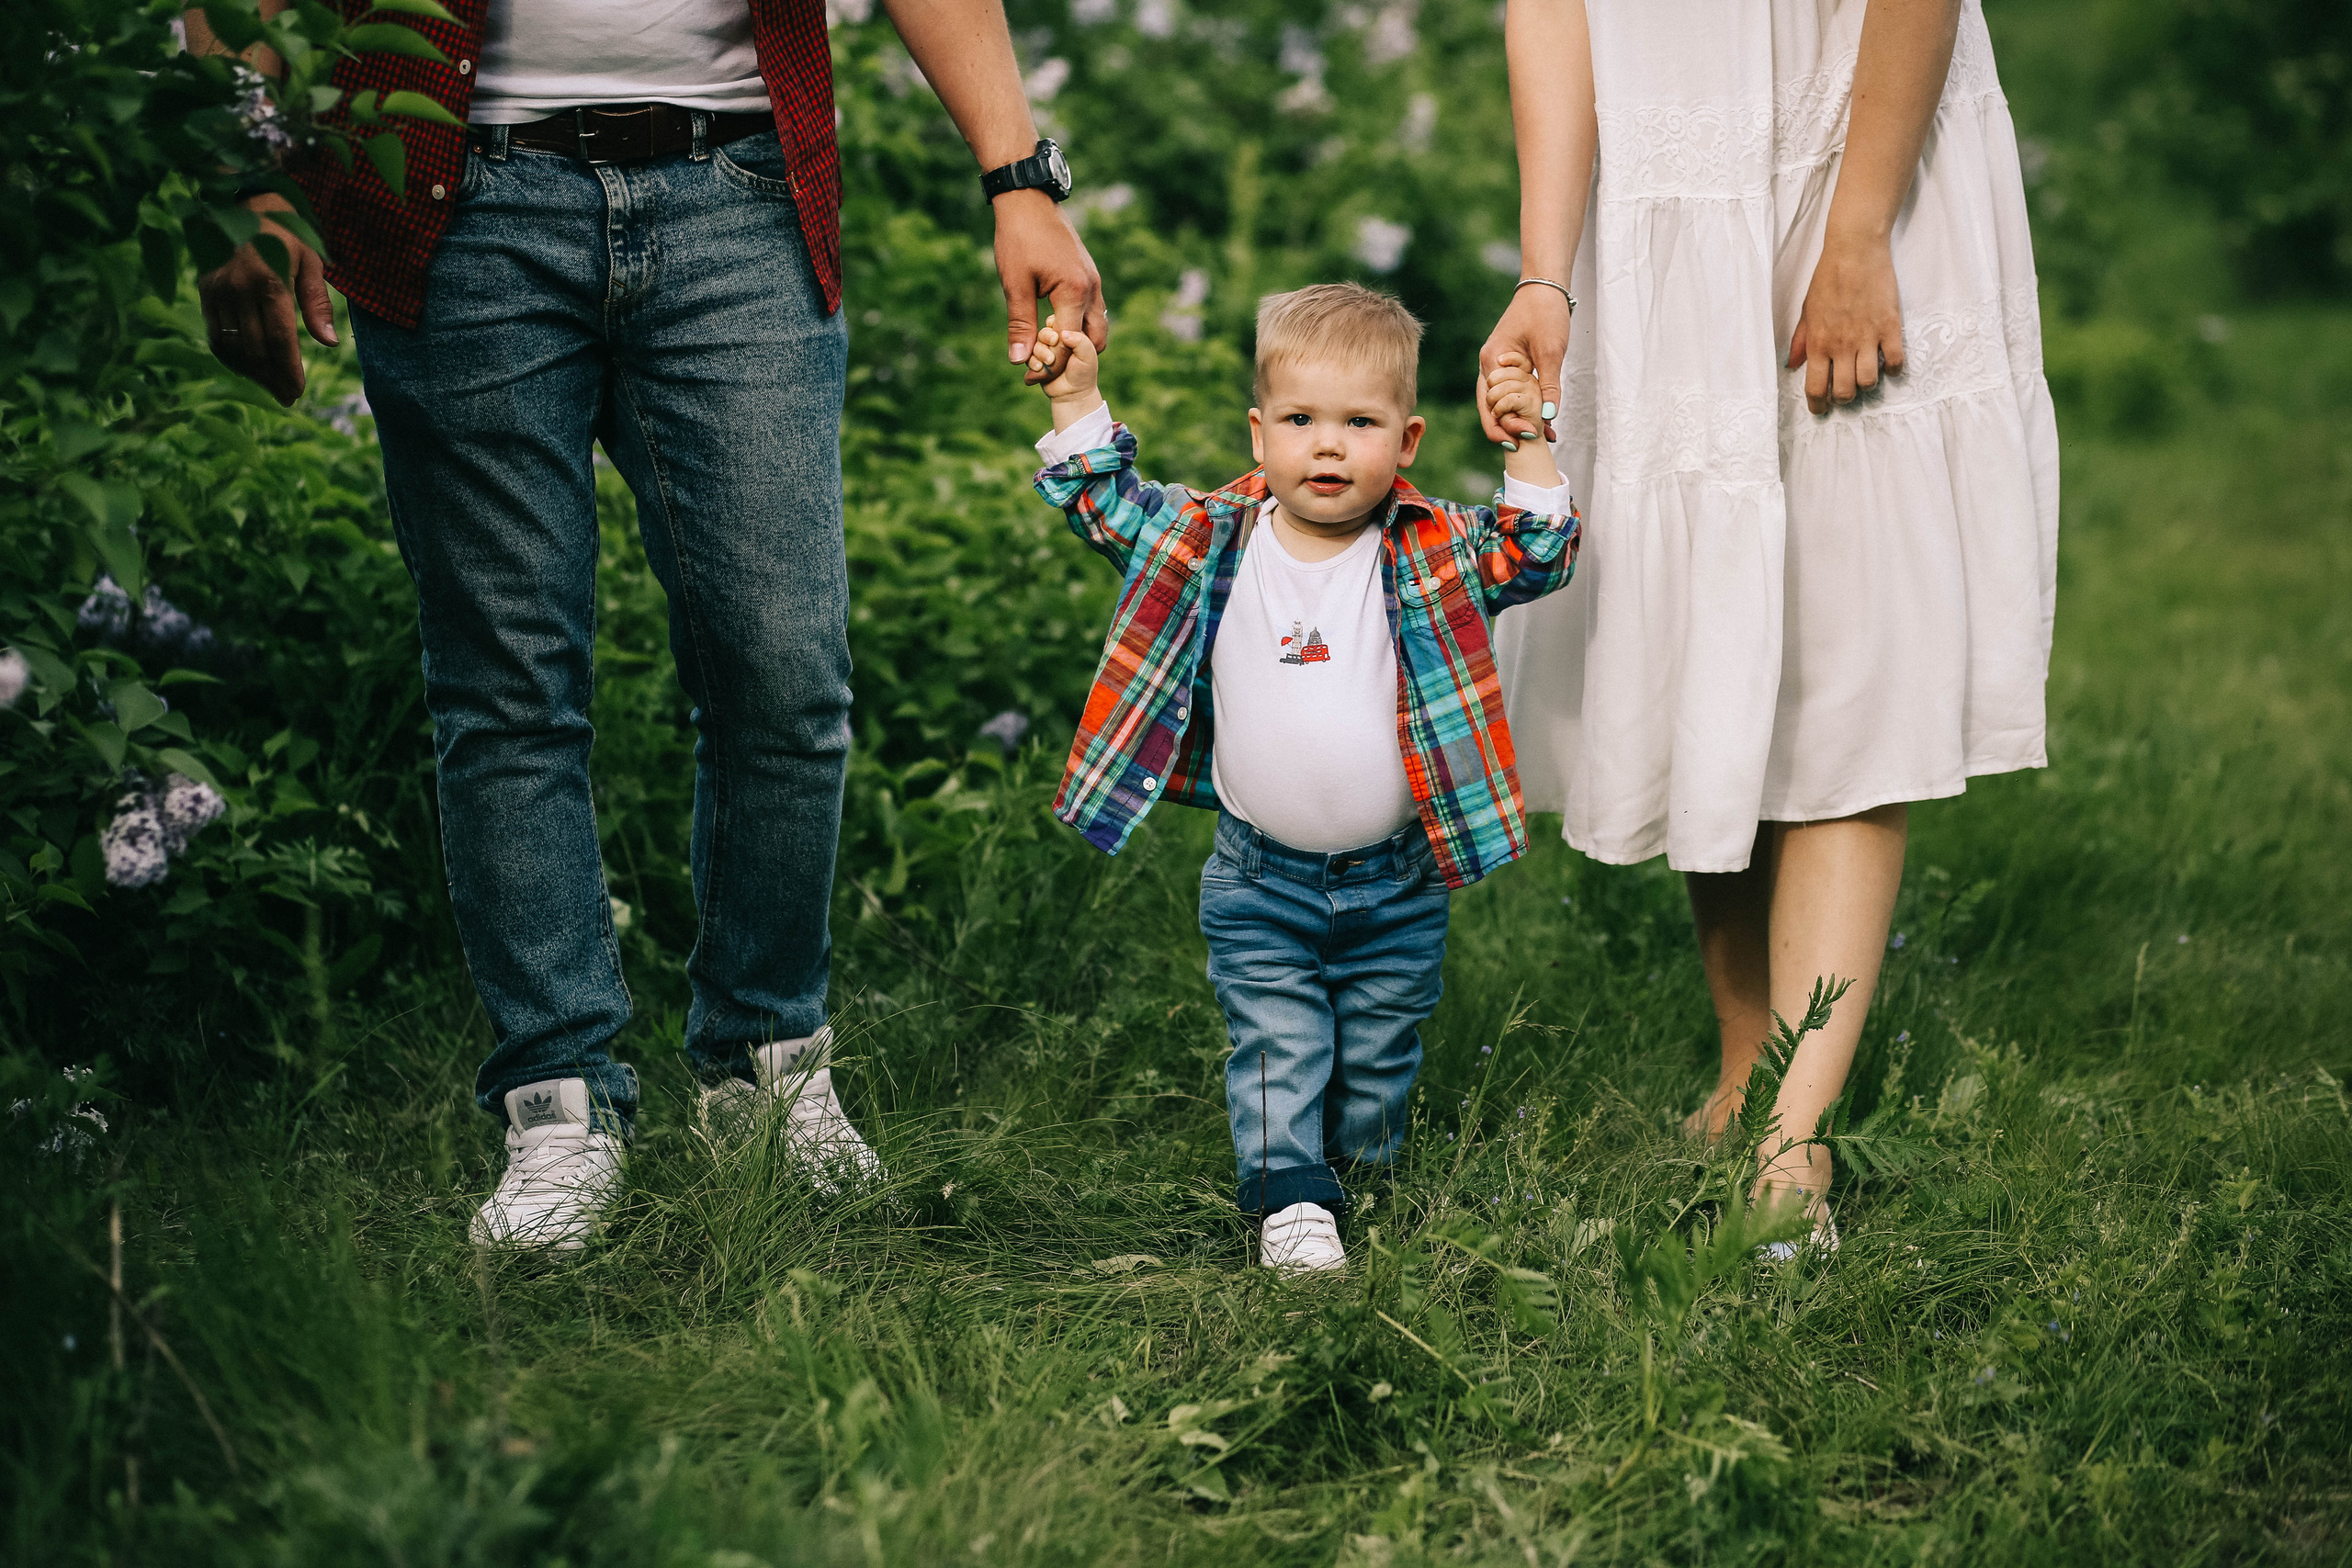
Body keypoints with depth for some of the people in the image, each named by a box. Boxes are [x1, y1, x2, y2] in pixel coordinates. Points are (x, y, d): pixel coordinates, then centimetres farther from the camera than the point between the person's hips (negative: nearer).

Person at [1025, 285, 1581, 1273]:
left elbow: (1535, 556, -8)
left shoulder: (1429, 557, -5)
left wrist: (1525, 448, -19)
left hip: (1396, 883, 0)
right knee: (1276, 1051, -1)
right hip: (1260, 881, 0)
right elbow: (1107, 504, 7)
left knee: (1379, 1057, 15)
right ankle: (1290, 1195, 7)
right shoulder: (1214, 543, -3)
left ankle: (1363, 1165, 36)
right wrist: (1077, 398, -2)